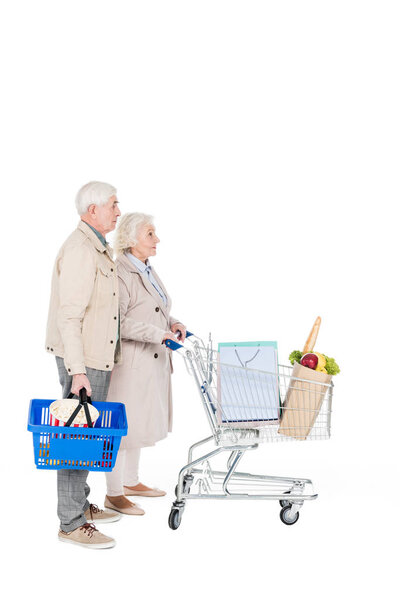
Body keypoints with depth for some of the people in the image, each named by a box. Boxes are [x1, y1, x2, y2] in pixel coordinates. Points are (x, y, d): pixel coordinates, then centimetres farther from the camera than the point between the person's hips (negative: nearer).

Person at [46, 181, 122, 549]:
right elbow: (69, 315, -22)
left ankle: (80, 505, 27)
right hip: (83, 360, -10)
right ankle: (71, 524, 1)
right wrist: (78, 370, -25)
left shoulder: (97, 249, 15)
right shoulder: (80, 250, -17)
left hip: (95, 357, 10)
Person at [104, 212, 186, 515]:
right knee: (121, 426, -2)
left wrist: (172, 323, 5)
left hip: (153, 360, 10)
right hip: (128, 362, -10)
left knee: (139, 420, 18)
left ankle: (131, 481, 31)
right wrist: (158, 333, -25)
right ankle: (114, 494, 8)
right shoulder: (120, 273, -17)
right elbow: (117, 321, -24)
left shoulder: (148, 271, 13)